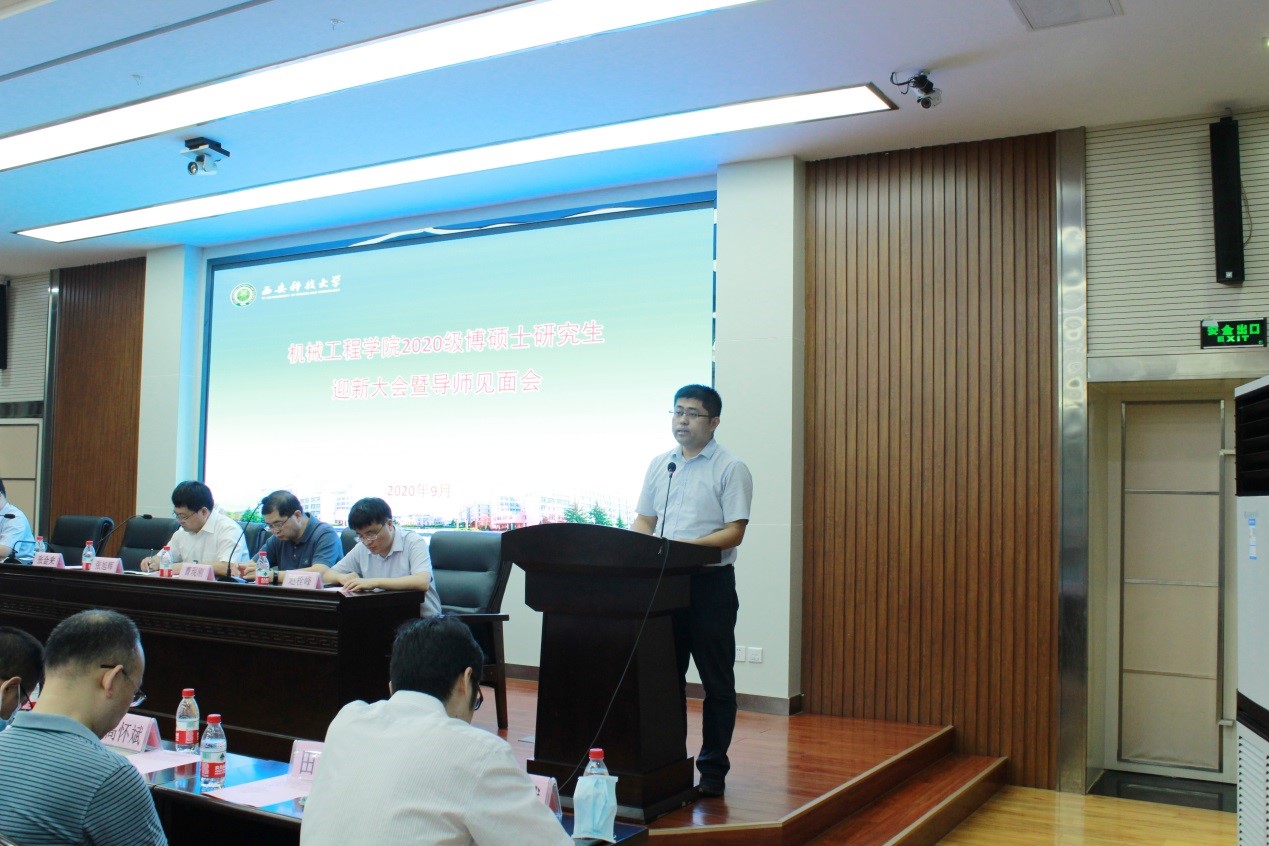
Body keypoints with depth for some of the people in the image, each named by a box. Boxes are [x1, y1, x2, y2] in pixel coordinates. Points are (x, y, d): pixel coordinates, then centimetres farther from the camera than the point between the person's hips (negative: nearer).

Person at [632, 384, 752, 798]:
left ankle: (713, 769, 15)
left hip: (710, 582, -5)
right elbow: (644, 520, 14)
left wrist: (690, 547, -24)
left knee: (717, 682, 4)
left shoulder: (730, 468, -4)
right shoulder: (660, 465, 12)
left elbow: (734, 532, -11)